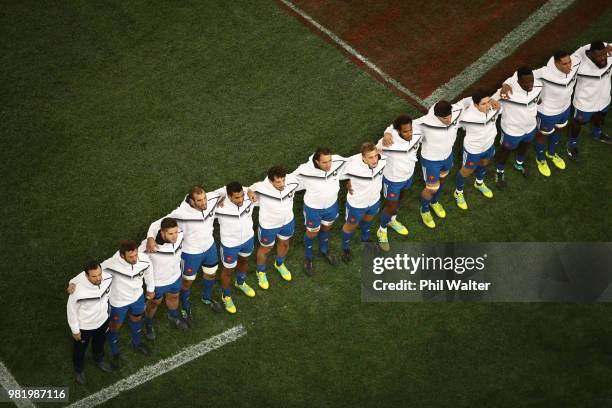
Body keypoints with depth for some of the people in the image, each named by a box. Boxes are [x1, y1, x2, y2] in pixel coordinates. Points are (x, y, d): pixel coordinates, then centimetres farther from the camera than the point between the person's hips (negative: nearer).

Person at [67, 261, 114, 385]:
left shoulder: (107, 277, -28)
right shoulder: (78, 290, -41)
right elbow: (72, 310, -22)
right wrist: (75, 330, -10)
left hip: (102, 320, 4)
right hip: (84, 326, -4)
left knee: (99, 343, 34)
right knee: (80, 349, 26)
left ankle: (99, 360, 66)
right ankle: (79, 370, 56)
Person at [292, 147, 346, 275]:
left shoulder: (338, 162, -27)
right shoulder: (305, 171, -36)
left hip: (331, 205, 4)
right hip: (313, 208, -3)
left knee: (326, 228, 30)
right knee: (312, 233, 20)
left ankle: (324, 250, 58)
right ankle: (308, 257, 48)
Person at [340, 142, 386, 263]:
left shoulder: (382, 160, -30)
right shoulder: (352, 167, -42)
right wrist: (349, 184, -10)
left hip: (374, 200, 4)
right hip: (356, 203, -4)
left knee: (368, 220, 34)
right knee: (351, 226, 23)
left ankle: (365, 239, 64)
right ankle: (345, 248, 52)